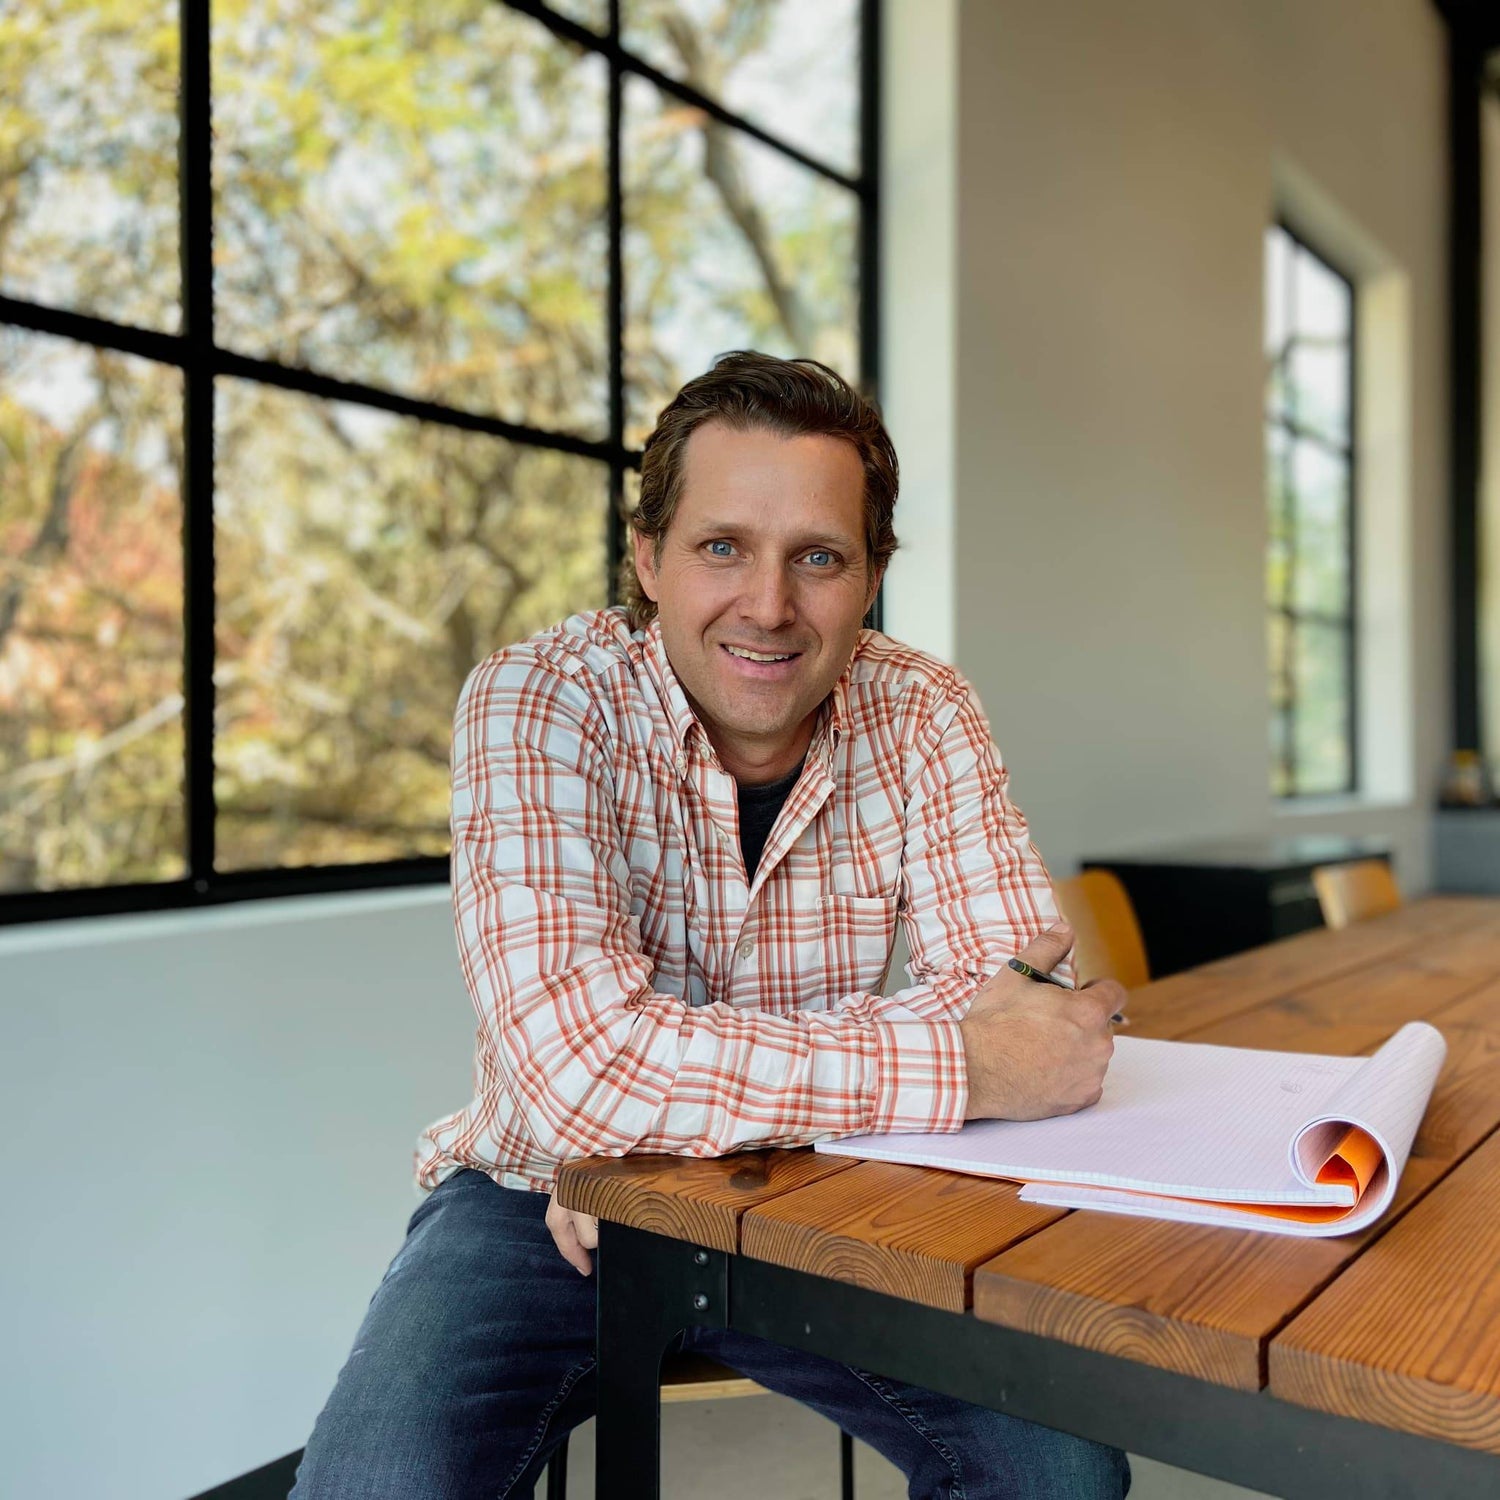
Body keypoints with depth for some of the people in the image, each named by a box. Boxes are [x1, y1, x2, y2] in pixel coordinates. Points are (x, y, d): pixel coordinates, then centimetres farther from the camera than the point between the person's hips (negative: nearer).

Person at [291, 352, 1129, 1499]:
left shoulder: (922, 716, -8)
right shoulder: (537, 704, -19)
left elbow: (1027, 992, -15)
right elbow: (577, 1063, -33)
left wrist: (679, 1097, -27)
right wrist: (967, 1069, -31)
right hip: (540, 1201, -2)